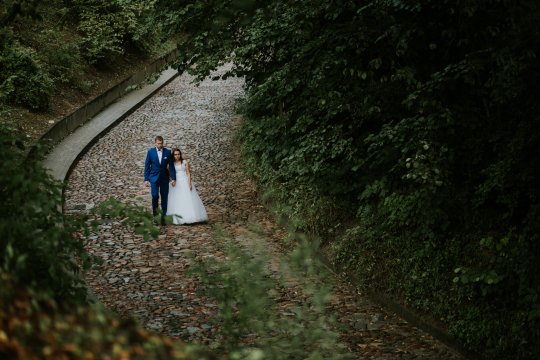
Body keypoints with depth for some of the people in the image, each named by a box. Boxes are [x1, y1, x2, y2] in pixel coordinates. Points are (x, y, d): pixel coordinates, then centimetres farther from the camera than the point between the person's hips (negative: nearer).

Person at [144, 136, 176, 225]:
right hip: (154, 177, -1)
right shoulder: (150, 152, -3)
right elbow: (147, 166, 0)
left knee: (164, 198, 2)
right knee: (155, 195, -18)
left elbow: (171, 166, 2)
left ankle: (163, 217, 10)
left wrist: (173, 178, -3)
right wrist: (146, 179, -4)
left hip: (164, 178, 1)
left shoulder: (168, 152, 0)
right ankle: (155, 208, 10)